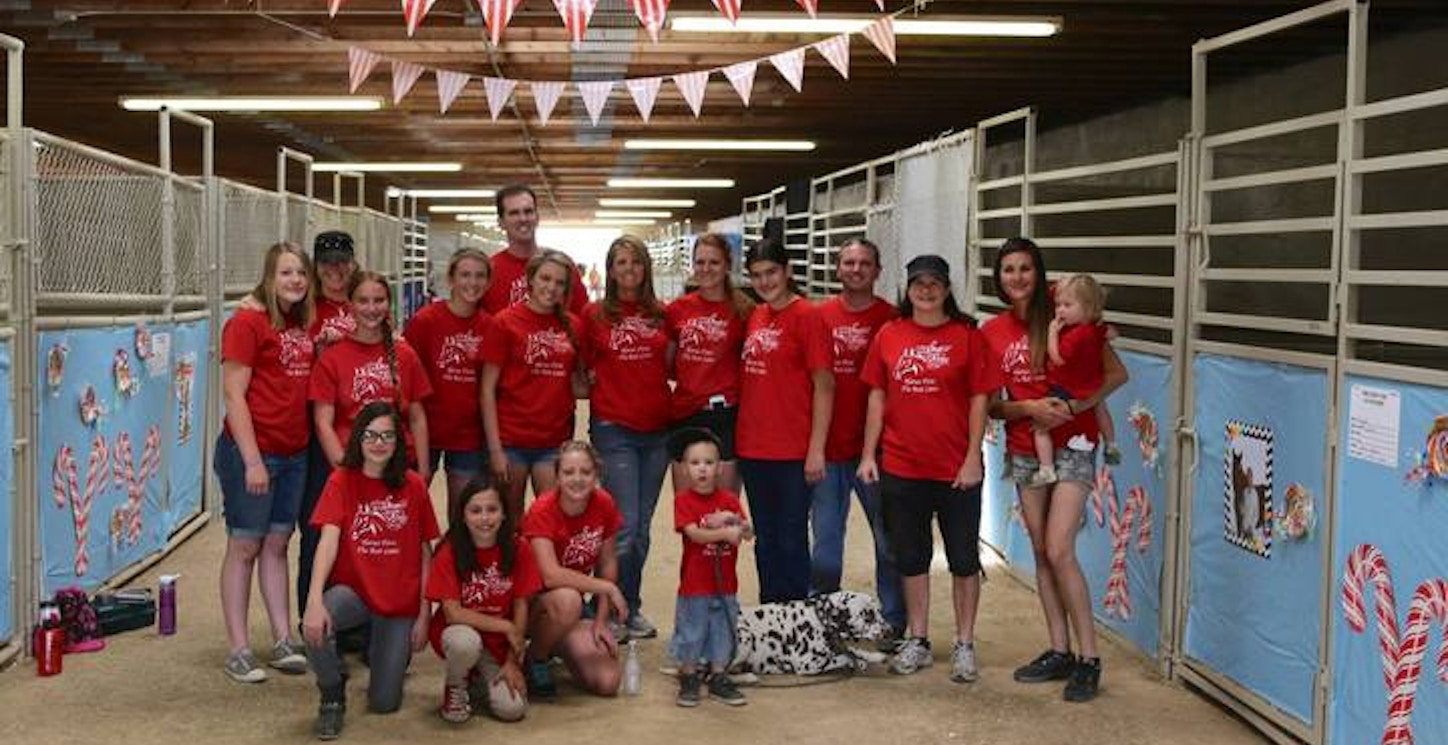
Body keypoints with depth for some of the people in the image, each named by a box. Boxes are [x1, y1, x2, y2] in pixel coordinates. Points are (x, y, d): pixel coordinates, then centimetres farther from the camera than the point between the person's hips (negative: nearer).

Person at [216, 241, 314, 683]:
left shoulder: (303, 325, 10)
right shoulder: (247, 323, -10)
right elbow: (234, 395, -14)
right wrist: (252, 460, -18)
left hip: (294, 453, 7)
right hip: (252, 451, -6)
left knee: (277, 544, 12)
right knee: (244, 546, 2)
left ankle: (284, 642, 17)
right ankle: (239, 650, 8)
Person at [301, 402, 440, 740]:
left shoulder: (413, 486, -4)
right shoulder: (342, 481, -8)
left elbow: (425, 554, 0)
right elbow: (328, 539, -21)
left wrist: (424, 616, -2)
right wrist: (314, 601, -35)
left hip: (401, 600, 1)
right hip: (353, 589, -1)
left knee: (384, 703, 0)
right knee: (315, 627, -36)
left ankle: (385, 652, 37)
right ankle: (332, 696, -4)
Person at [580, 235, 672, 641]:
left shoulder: (661, 314, 8)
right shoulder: (594, 315, 1)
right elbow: (583, 368, 6)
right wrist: (601, 389, -8)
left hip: (656, 428, 4)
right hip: (613, 428, -3)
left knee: (641, 527, 11)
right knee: (625, 525, -9)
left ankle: (630, 608, 22)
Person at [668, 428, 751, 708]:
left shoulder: (730, 500, 4)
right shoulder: (683, 500, -8)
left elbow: (748, 534, -3)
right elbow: (693, 533, -21)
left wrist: (736, 521, -23)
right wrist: (725, 532, -30)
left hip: (725, 585, 4)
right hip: (694, 585, -4)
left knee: (723, 632, 12)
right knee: (691, 633, 6)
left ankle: (719, 679, 25)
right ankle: (688, 681, 20)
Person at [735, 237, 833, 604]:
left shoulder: (806, 316, -9)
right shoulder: (755, 317, 10)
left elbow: (824, 386, -11)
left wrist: (816, 449, -15)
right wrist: (742, 436, 10)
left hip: (792, 453, -7)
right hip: (753, 449, 7)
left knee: (791, 542, 2)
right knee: (766, 542, 15)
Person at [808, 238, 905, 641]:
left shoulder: (892, 318, -1)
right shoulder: (820, 316, 6)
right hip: (827, 447, 2)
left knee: (889, 539, 6)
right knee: (825, 540, 10)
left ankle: (893, 623, 19)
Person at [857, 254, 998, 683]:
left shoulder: (966, 335, -3)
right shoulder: (889, 336, 5)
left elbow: (979, 399, -4)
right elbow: (877, 397, 8)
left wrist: (973, 458, -10)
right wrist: (868, 454, 3)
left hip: (956, 470, -3)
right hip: (901, 468, 3)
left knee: (964, 558, 6)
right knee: (911, 558, 12)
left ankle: (964, 646, 17)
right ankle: (917, 642, 25)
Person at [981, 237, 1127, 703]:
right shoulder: (992, 332, 4)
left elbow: (1117, 373, -8)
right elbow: (991, 404, 3)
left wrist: (1072, 407, -19)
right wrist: (1030, 408, -16)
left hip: (1071, 445, -5)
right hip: (1024, 451, 5)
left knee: (1059, 552, -13)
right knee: (1041, 553, 9)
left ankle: (1090, 660, -3)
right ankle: (1060, 652, 20)